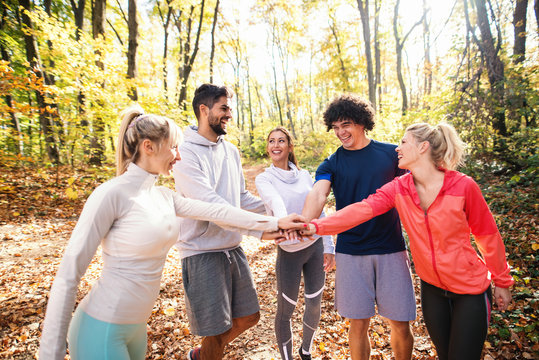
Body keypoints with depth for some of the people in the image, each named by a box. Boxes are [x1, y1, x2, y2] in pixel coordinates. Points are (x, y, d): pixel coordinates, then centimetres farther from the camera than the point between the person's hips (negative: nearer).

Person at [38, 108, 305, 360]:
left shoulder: (164, 196, 3)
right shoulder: (111, 194, -19)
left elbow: (215, 211, 3)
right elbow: (68, 275, -17)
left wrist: (274, 223, 4)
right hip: (102, 328, -7)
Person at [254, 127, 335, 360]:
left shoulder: (304, 175, 4)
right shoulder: (264, 179, -7)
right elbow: (276, 202, -30)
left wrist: (329, 247, 6)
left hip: (315, 247, 4)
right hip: (289, 253, -3)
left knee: (314, 305, 15)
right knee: (285, 311, 8)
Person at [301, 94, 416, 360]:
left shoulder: (392, 153, 3)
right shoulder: (332, 164, 1)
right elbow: (318, 194, -18)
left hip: (391, 249, 1)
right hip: (350, 252, 0)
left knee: (400, 323, 9)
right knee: (358, 323, 9)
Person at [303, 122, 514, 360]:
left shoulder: (463, 186, -18)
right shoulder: (398, 189, -10)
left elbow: (487, 235, -7)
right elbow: (361, 210, -24)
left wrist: (502, 282, 4)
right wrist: (315, 226, -37)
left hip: (470, 290, -3)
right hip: (432, 287, 4)